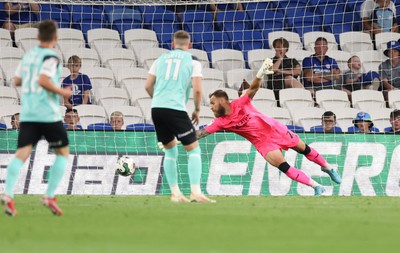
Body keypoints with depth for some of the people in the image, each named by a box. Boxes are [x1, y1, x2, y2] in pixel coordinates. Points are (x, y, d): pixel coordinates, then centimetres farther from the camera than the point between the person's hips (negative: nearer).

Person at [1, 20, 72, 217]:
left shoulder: (28, 55, 14)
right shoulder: (51, 57, -8)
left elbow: (17, 81, 20)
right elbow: (43, 81, -21)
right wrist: (62, 92, -9)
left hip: (27, 114, 6)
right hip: (48, 114, -6)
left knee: (22, 153, -4)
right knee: (63, 152, 10)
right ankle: (49, 196, -1)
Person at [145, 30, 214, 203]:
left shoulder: (161, 59, 17)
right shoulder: (193, 61, 6)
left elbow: (148, 86, 14)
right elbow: (197, 90, -4)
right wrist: (197, 110, 11)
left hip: (156, 109, 5)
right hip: (176, 109, -4)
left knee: (170, 150, 19)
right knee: (194, 150, 2)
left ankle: (175, 193, 15)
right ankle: (195, 192, -12)